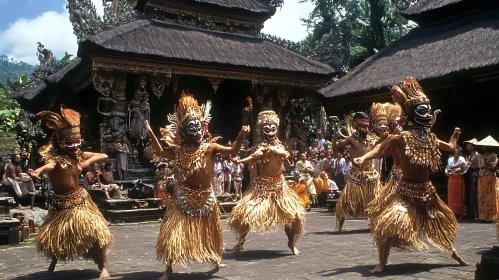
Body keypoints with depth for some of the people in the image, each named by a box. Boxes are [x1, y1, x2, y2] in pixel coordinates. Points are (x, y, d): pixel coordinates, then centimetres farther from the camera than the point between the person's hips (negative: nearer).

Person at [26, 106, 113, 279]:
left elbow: (104, 156, 0)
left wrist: (89, 161, -19)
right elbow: (48, 166, -44)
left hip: (80, 200, 2)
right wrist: (37, 173, -68)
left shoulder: (79, 155, -6)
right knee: (53, 236, 9)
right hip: (61, 203, -2)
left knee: (94, 232, -6)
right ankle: (54, 261, 42)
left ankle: (102, 266, 9)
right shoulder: (55, 157, -20)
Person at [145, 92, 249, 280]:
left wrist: (241, 135, -27)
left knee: (208, 232, 20)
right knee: (174, 232, -3)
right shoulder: (179, 150, -4)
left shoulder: (210, 148, -8)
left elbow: (233, 151, -13)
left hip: (205, 197, 1)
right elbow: (160, 152, 3)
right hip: (184, 197, -1)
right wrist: (151, 135, -8)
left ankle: (215, 258, 46)